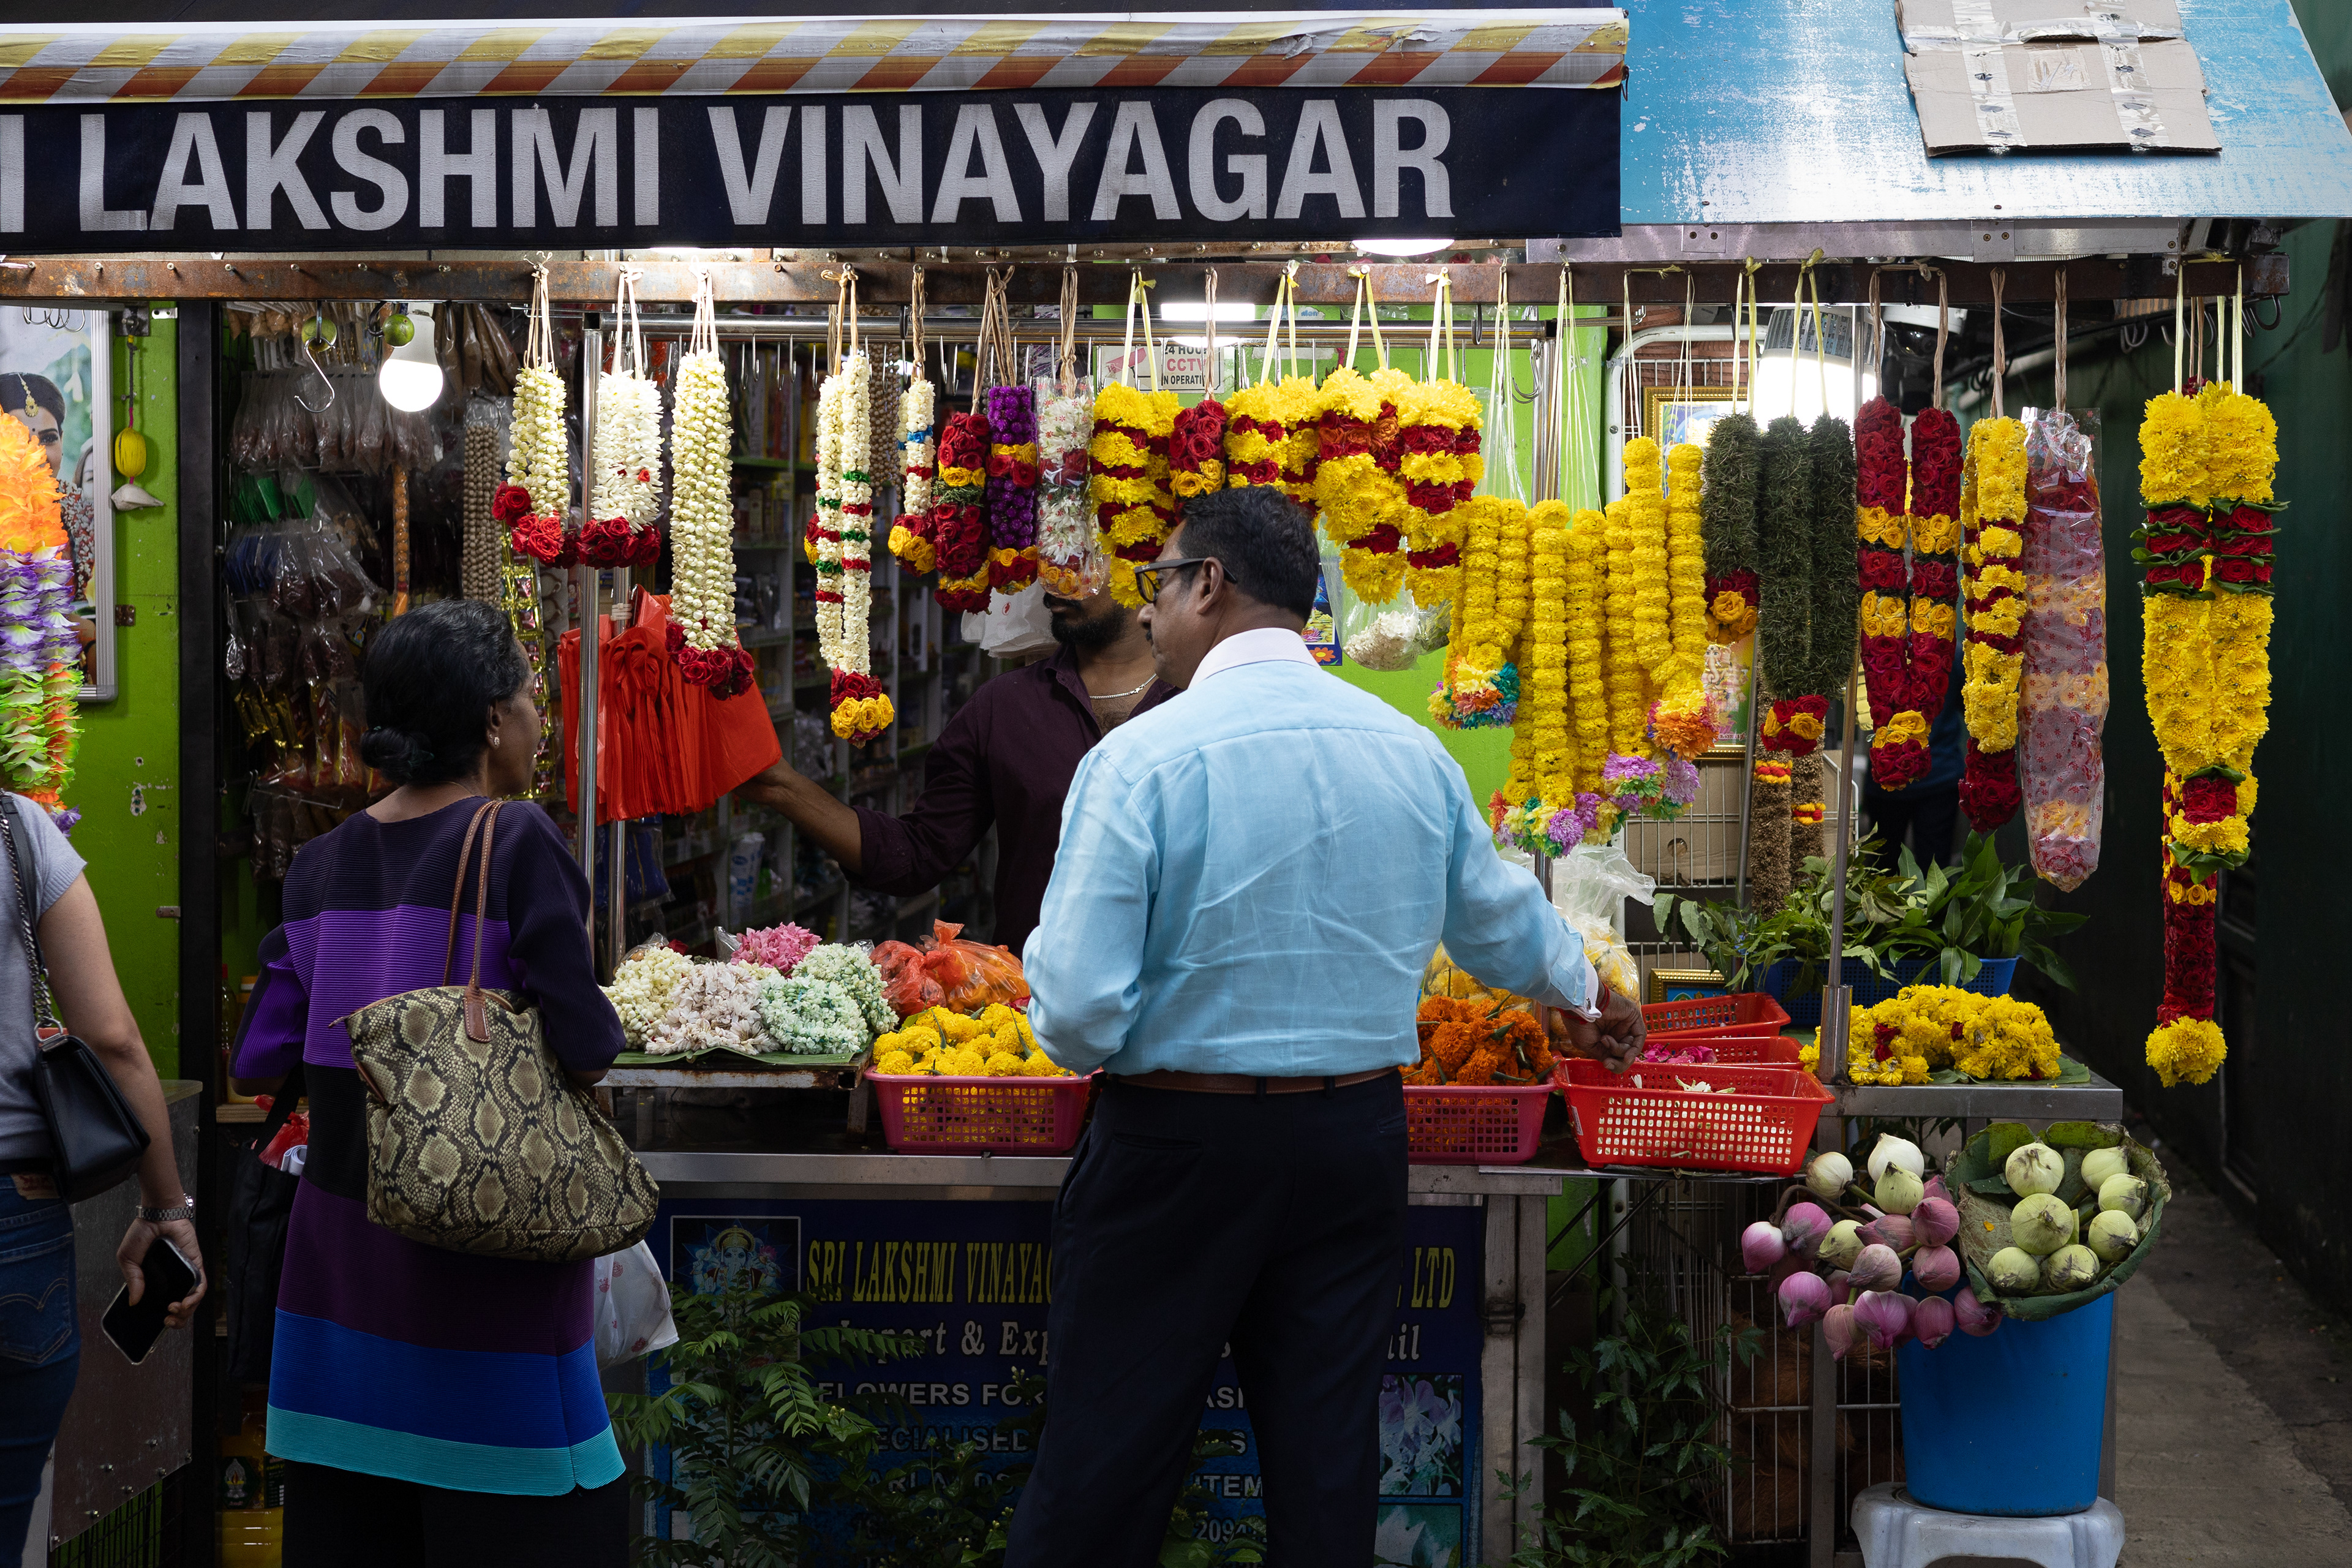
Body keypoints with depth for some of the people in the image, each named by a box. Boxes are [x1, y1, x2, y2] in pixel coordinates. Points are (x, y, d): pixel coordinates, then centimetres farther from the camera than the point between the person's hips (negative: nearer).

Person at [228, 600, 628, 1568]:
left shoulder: (323, 863, 5)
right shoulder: (517, 844, -12)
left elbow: (261, 1061, 6)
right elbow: (587, 1054, -17)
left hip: (337, 1244, 6)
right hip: (479, 1246, -6)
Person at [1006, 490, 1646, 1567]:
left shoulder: (1141, 758, -13)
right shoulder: (1413, 753, 4)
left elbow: (1078, 1013, -18)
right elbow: (1500, 914, 22)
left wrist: (1084, 1038, 6)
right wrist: (1583, 995, 42)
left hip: (1177, 1144, -5)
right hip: (1356, 1142, 5)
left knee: (1105, 1474, 3)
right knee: (1327, 1458, 13)